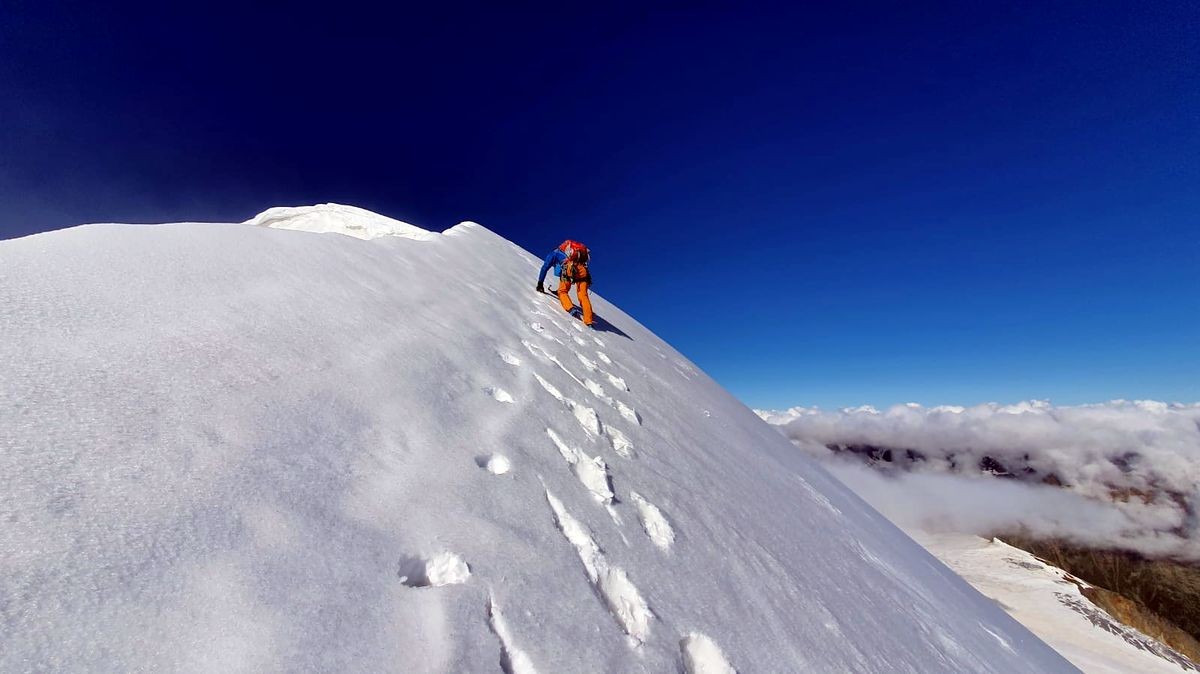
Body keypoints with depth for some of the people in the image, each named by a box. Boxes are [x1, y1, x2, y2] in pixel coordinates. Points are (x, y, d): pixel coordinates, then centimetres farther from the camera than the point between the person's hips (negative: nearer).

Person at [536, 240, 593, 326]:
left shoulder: (553, 253, 30)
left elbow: (544, 268, 23)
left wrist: (540, 284, 25)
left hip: (569, 268, -4)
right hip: (583, 269, 4)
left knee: (562, 291, 10)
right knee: (583, 295, 1)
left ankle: (570, 308, -17)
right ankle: (588, 321, -13)